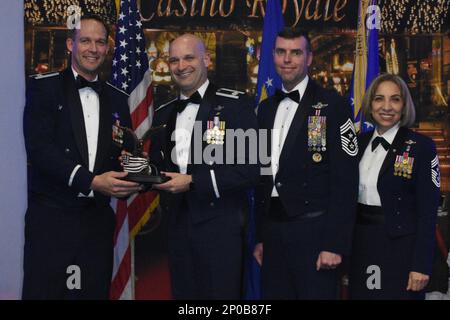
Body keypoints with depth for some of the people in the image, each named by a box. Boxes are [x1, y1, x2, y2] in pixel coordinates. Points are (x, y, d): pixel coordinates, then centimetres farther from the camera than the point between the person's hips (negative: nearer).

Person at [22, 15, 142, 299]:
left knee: (95, 292, 6)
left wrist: (132, 179, -7)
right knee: (44, 291, -1)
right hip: (51, 215, -4)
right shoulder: (44, 87, 0)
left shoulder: (117, 99, 15)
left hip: (98, 217, 4)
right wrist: (91, 182, -19)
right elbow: (39, 148, -11)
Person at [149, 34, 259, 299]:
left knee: (221, 293, 1)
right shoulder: (163, 114, 14)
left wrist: (192, 182, -15)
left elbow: (249, 170, -13)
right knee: (183, 293, 13)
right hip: (178, 226, 6)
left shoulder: (235, 105, -6)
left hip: (220, 227, -5)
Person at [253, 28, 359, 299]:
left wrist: (335, 244, -15)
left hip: (313, 230, -5)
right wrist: (260, 236, 13)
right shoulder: (266, 109, 13)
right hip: (273, 230, 6)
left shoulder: (332, 105, -6)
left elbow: (345, 180, -11)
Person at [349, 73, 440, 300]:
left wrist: (421, 266, -14)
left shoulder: (421, 147, -8)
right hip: (361, 246, 5)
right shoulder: (360, 142, 7)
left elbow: (428, 212, -10)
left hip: (400, 246, -4)